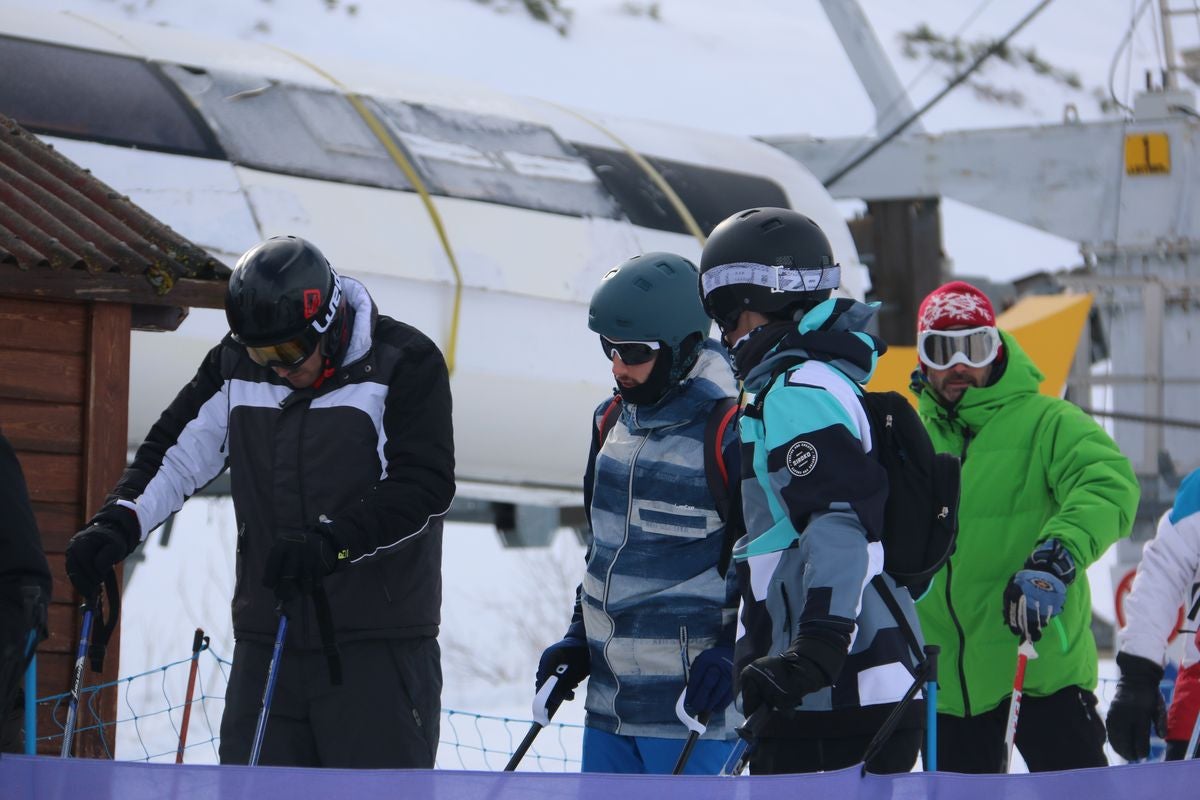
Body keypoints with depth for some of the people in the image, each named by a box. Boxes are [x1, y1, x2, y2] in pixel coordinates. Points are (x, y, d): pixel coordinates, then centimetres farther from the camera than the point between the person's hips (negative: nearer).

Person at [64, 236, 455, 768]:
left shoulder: (406, 365, -8)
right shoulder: (237, 367, 7)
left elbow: (424, 485, -16)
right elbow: (176, 454, 12)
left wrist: (332, 542, -28)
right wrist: (119, 522, -7)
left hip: (378, 647, -4)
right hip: (268, 639, 5)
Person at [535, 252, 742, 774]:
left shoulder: (731, 432, -14)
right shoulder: (613, 420, 12)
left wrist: (733, 655, -18)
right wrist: (579, 638, 17)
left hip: (693, 702, -8)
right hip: (610, 698, 9)